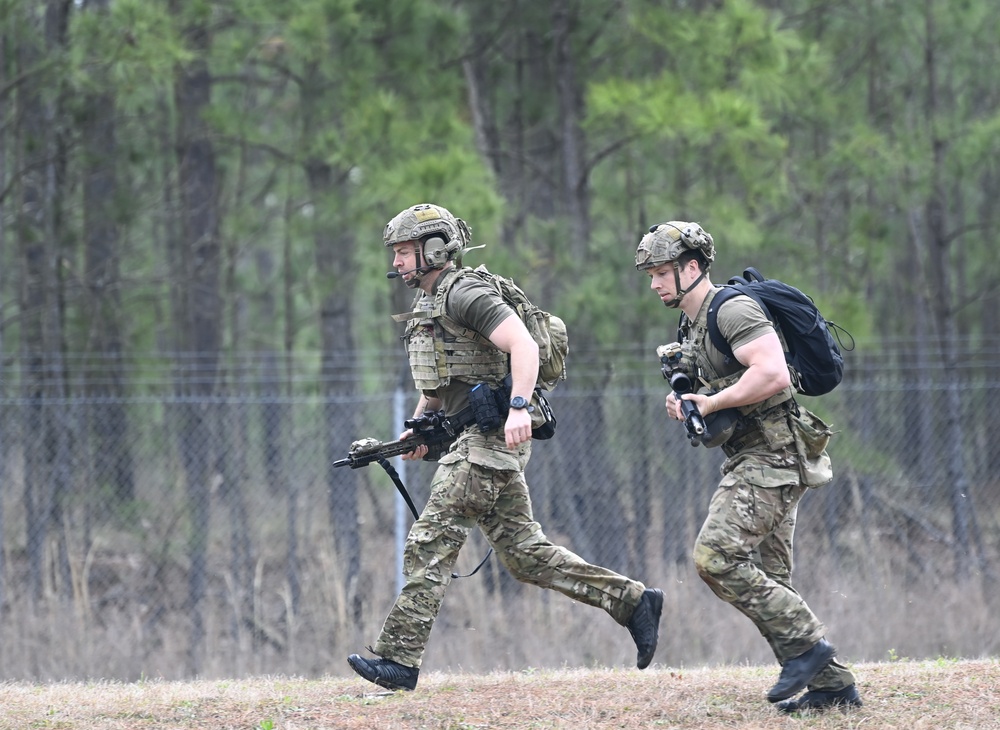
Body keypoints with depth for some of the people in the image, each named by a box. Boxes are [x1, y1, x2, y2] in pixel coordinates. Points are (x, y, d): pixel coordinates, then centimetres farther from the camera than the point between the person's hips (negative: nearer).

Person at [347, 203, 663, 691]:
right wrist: (419, 427, 13)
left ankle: (398, 658, -14)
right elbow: (437, 385, 30)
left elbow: (523, 345, -23)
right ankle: (632, 602, 12)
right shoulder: (428, 305, 21)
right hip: (478, 440, 10)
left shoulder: (464, 294, -11)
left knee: (429, 543, -12)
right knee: (523, 550, 9)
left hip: (490, 437, -10)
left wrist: (519, 406, -33)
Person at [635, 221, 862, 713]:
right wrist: (683, 402, 8)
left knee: (715, 555, -19)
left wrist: (712, 402, -17)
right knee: (767, 583, 8)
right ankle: (831, 684, 12)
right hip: (748, 462, 11)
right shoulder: (690, 326, 18)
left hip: (772, 458, -11)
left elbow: (773, 375, -27)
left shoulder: (733, 310, -13)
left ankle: (805, 643, -12)